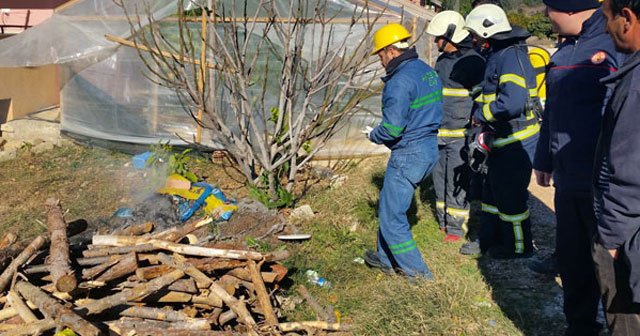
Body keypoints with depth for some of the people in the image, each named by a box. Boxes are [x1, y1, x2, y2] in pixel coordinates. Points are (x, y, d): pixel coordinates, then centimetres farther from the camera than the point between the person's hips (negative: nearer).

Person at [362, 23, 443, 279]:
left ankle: (418, 272, 7)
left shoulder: (400, 81, -20)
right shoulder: (429, 72, 9)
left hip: (408, 155, -10)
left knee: (392, 217, 1)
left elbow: (392, 128, -23)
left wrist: (373, 135, -3)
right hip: (430, 150, 10)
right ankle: (386, 258, 35)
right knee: (389, 205, 23)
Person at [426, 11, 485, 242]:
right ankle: (443, 220, 26)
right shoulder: (442, 60, 12)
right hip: (439, 132, 7)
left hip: (460, 134, -7)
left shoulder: (473, 61, -11)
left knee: (457, 181, -3)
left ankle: (456, 227, 9)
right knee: (439, 177, 13)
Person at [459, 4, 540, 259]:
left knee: (510, 196, 2)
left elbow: (513, 102, -31)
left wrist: (480, 114, -17)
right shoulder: (499, 55, 14)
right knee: (492, 190, 19)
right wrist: (487, 126, 12)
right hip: (503, 139, 10)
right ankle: (489, 240, 32)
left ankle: (519, 247, 18)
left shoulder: (511, 56, -20)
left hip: (516, 142, -10)